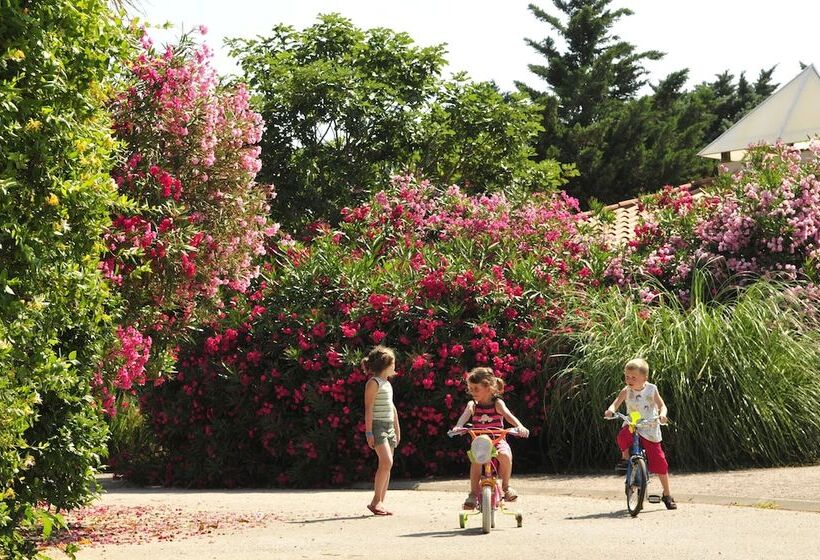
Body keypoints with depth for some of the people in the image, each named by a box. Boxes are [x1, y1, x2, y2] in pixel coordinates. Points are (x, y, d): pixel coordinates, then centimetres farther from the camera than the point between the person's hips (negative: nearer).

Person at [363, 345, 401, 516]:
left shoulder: (387, 383, 19)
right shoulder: (373, 383, -8)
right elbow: (369, 408, -14)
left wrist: (397, 429, 23)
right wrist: (369, 432, -19)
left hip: (389, 426, 9)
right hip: (377, 425, -9)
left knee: (387, 465, 4)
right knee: (386, 462, -20)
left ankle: (381, 502, 6)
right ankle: (375, 501, -14)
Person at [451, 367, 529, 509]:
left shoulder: (497, 403, -1)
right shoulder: (472, 405, 4)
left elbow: (509, 416, -16)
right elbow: (464, 416, -14)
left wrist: (520, 426, -36)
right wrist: (458, 426, -38)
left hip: (498, 440, -1)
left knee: (505, 455, -32)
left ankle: (506, 485, -7)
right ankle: (473, 493, -18)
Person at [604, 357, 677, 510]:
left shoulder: (651, 389, -5)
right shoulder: (626, 391, -3)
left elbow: (662, 406, -3)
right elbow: (616, 403, -6)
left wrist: (662, 415, -25)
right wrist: (610, 410, -30)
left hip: (650, 430, -1)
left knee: (659, 461, -3)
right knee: (623, 436, -35)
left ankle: (667, 495, 13)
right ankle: (625, 458, -4)